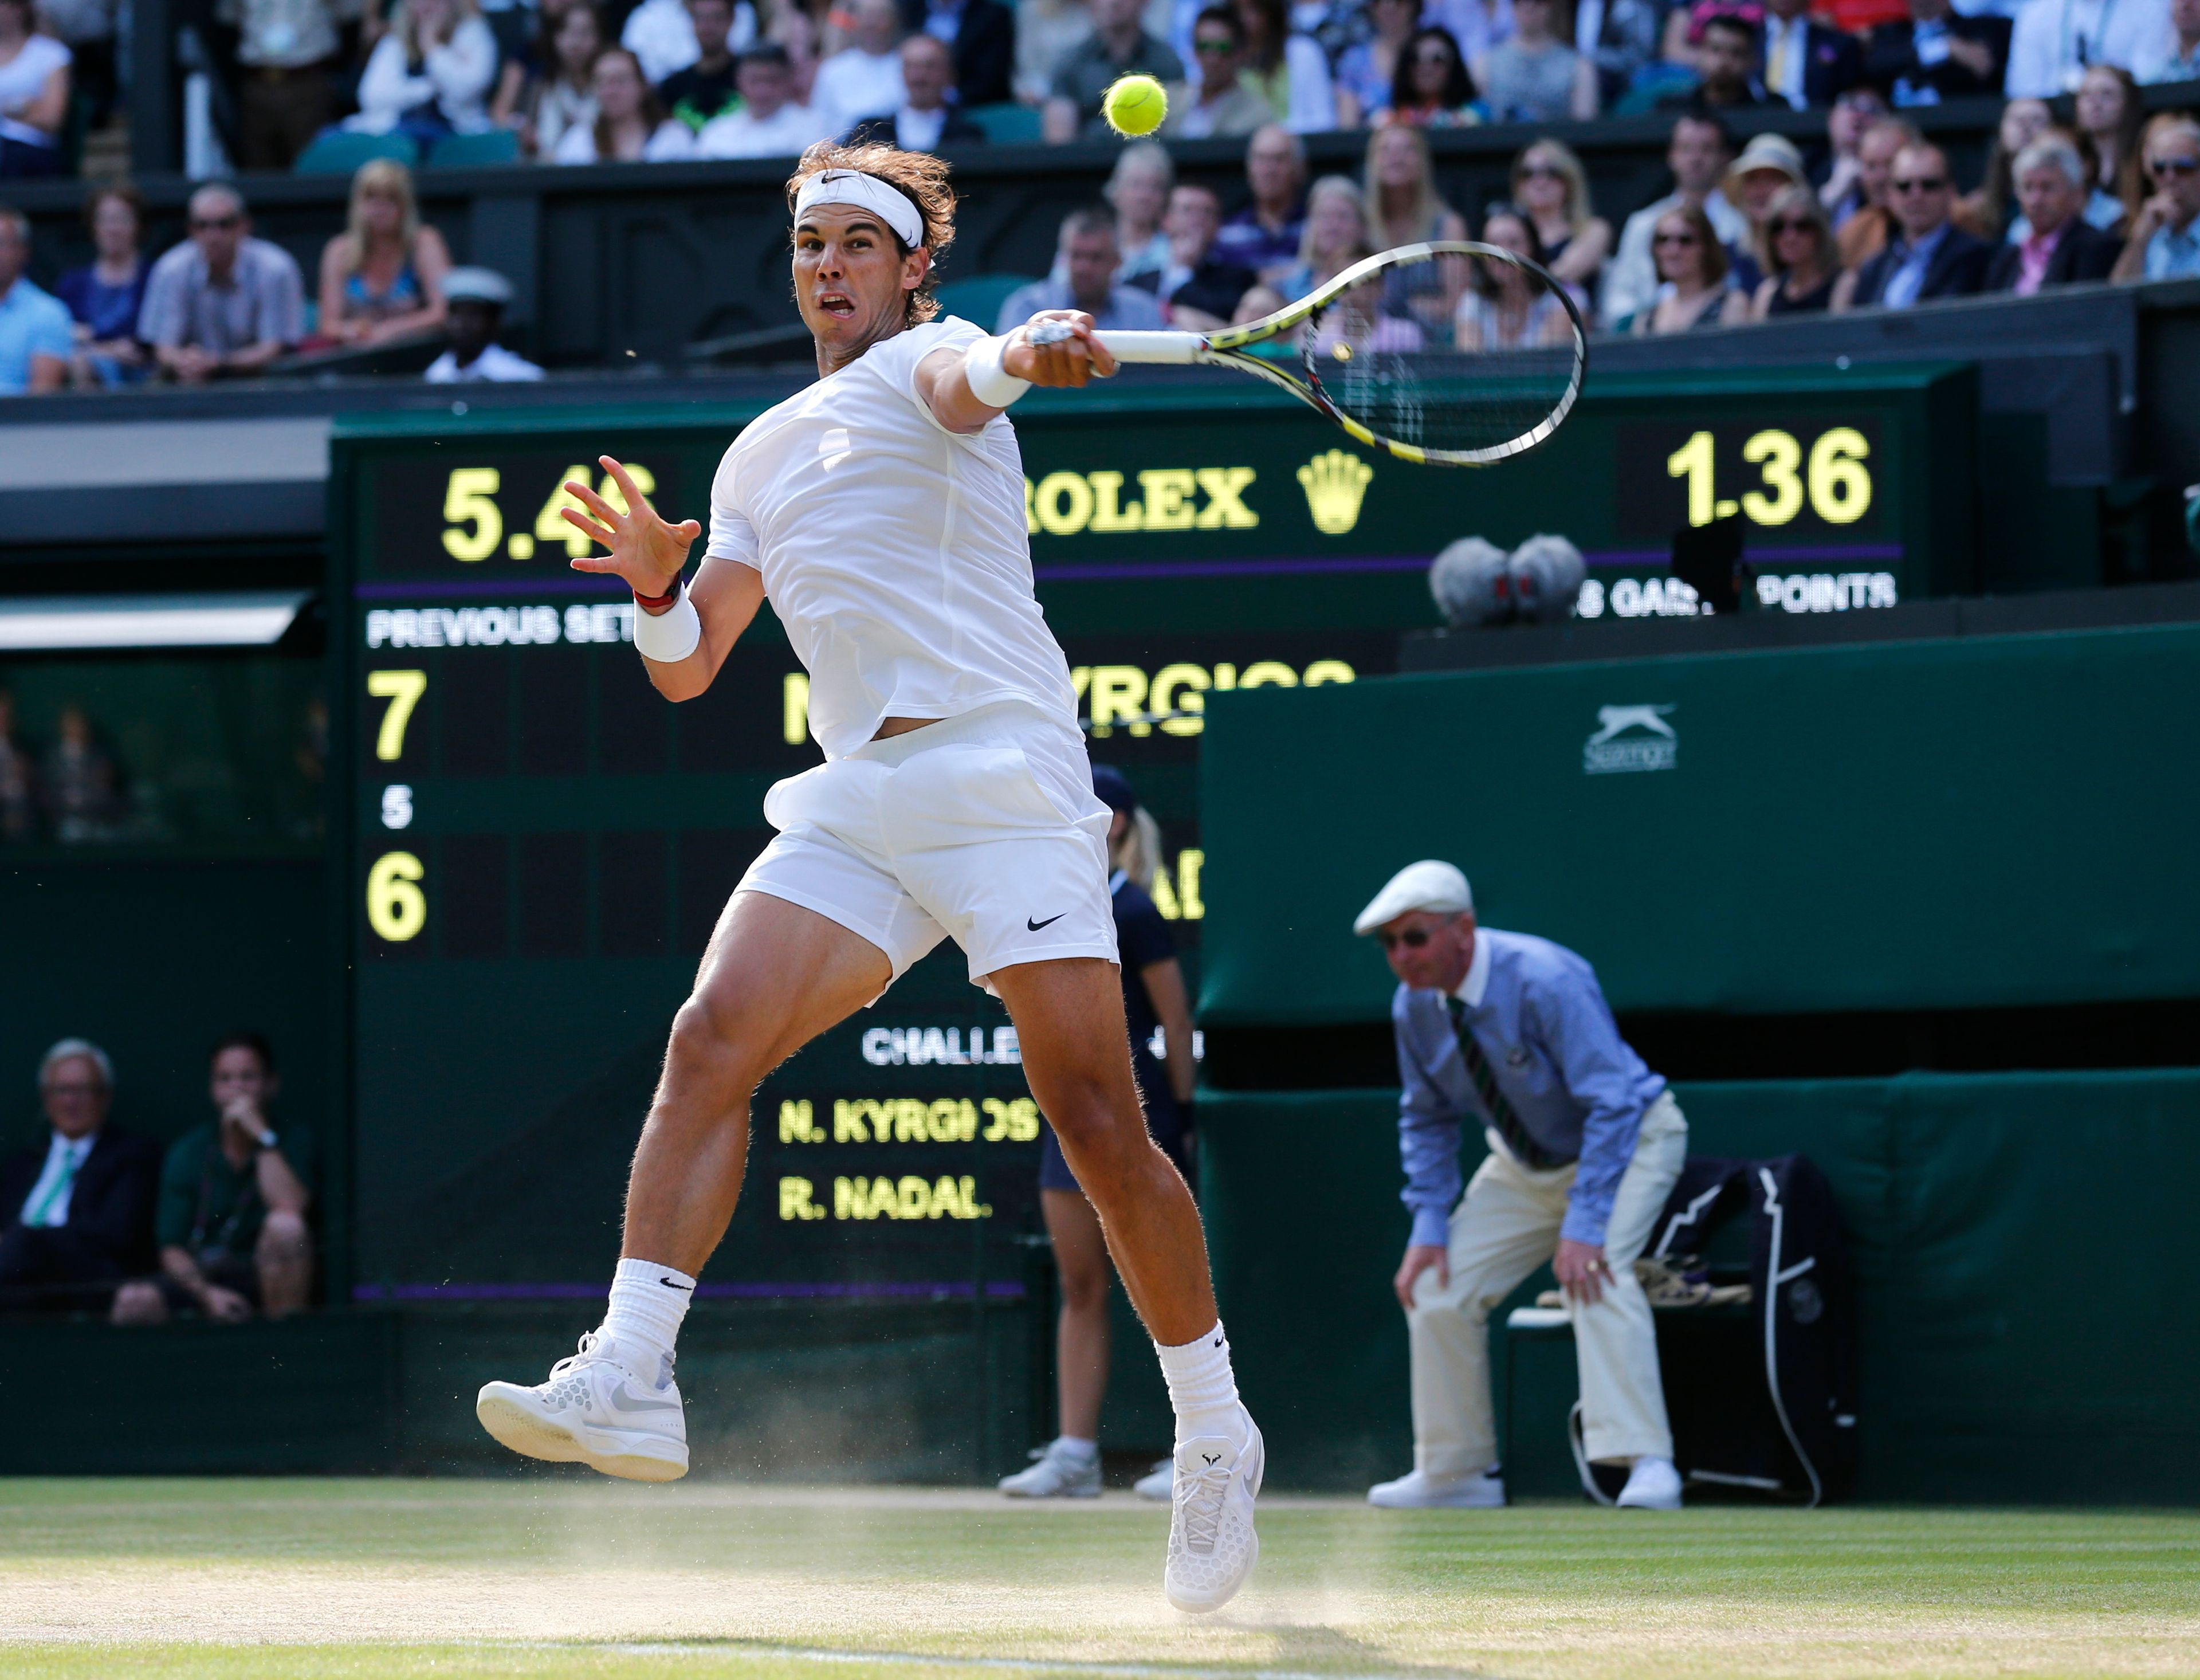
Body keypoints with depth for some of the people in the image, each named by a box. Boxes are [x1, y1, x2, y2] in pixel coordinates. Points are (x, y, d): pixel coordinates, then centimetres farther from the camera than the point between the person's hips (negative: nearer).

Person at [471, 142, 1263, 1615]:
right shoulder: (759, 457, 25)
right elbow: (688, 670, 22)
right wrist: (655, 582, 0)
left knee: (1095, 1117, -11)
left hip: (1003, 766, -6)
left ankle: (1215, 1433, 1)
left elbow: (964, 381, -20)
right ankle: (630, 1380, -20)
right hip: (857, 805, 6)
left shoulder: (919, 359, 7)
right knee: (711, 1039, -14)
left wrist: (1031, 351, -44)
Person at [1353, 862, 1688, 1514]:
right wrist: (1428, 1225, -6)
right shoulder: (1414, 1007, -11)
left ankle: (1647, 1466, -34)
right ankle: (1456, 1472, 13)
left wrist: (1583, 1227, -38)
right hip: (1525, 1161, 7)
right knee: (1437, 1287, -2)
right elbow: (1427, 1118, 5)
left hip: (1629, 1140, -7)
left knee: (1594, 1272, -32)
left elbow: (1612, 1106, -33)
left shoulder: (1545, 982, -32)